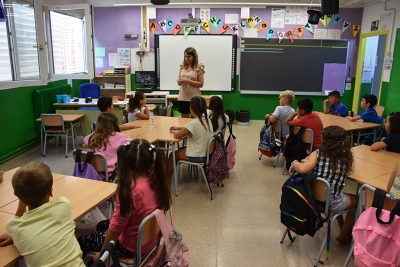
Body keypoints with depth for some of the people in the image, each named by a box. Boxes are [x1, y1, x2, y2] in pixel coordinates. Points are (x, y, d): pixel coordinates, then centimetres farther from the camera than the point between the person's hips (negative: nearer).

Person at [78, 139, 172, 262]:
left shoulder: (131, 191, -34)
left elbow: (115, 228, -22)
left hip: (131, 247, -7)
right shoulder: (155, 180, -14)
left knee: (81, 241, 12)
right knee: (101, 226, 29)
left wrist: (101, 252, -8)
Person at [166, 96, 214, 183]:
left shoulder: (194, 123, -26)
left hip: (198, 157, -8)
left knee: (172, 155, 13)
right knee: (180, 150, 27)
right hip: (207, 152, 8)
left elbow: (177, 136, -20)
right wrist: (179, 128, 14)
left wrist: (174, 131, 3)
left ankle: (167, 178, 28)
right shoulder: (207, 120, -2)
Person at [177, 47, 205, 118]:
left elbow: (201, 84, -8)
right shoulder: (182, 66, 7)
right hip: (183, 98, 4)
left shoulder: (199, 68, -5)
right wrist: (180, 81, -11)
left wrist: (188, 80, -16)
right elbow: (179, 82, 12)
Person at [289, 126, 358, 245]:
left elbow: (303, 169, -30)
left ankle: (342, 226, 52)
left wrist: (294, 163, -8)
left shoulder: (318, 154, -14)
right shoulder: (346, 157, -9)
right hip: (331, 203, -2)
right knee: (358, 200, 28)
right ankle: (343, 236, 37)